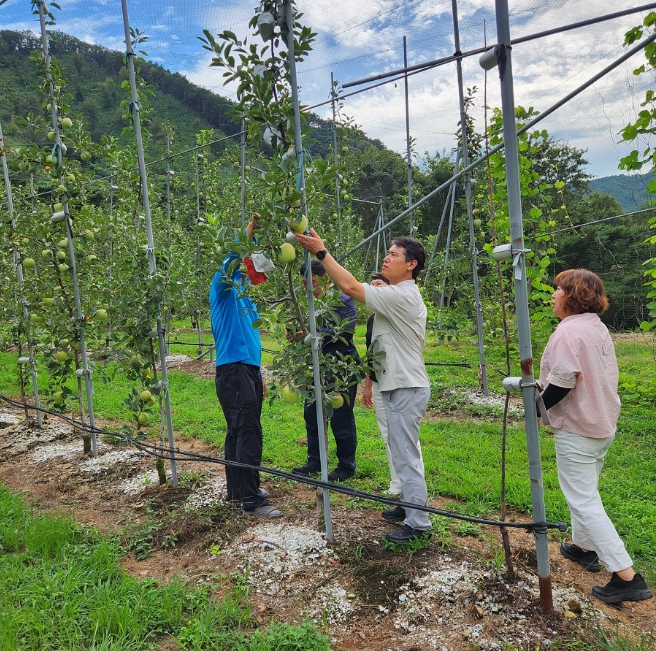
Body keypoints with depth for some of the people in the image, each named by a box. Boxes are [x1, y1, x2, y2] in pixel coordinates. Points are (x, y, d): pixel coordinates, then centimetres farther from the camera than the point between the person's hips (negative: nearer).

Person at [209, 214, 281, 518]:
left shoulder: (245, 298, 20)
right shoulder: (223, 291, -4)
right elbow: (227, 264, -25)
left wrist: (259, 375, 23)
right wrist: (247, 234, -32)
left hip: (250, 370, 9)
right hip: (232, 371, -9)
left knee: (240, 432, 14)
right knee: (249, 433, -9)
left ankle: (237, 489, 25)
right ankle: (251, 499, -2)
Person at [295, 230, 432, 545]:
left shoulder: (401, 296, -21)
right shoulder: (399, 295, 14)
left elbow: (350, 286, -26)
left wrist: (321, 252, -21)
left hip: (406, 388, -11)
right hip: (398, 385, 11)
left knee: (406, 456, -1)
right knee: (403, 453, 20)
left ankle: (418, 523, 11)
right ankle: (409, 505, 34)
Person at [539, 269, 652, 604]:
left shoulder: (568, 330, -21)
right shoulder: (598, 327, 8)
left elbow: (562, 382, -28)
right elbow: (605, 376, 14)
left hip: (577, 429, -10)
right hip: (603, 422, 10)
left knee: (584, 501, -3)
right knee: (585, 491, 24)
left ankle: (628, 577, 0)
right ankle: (584, 547, 40)